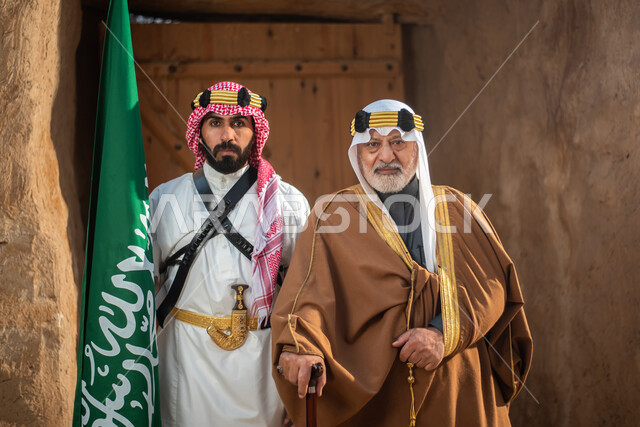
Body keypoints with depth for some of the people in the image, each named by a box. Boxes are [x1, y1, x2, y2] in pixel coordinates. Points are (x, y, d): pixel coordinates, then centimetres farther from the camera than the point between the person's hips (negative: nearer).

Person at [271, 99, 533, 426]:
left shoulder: (455, 208, 8)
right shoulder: (333, 215, 2)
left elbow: (493, 282, 0)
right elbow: (310, 289, -14)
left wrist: (445, 332, -15)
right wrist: (300, 345, -34)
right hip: (366, 394, -2)